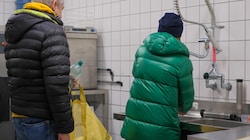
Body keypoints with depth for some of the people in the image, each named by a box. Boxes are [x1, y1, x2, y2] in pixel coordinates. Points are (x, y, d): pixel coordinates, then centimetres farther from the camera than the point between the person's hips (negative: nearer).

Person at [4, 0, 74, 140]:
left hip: (19, 118, 9)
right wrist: (64, 128, -16)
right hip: (42, 122, -8)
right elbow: (56, 85, -22)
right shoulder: (51, 30, -15)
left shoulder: (15, 33, 12)